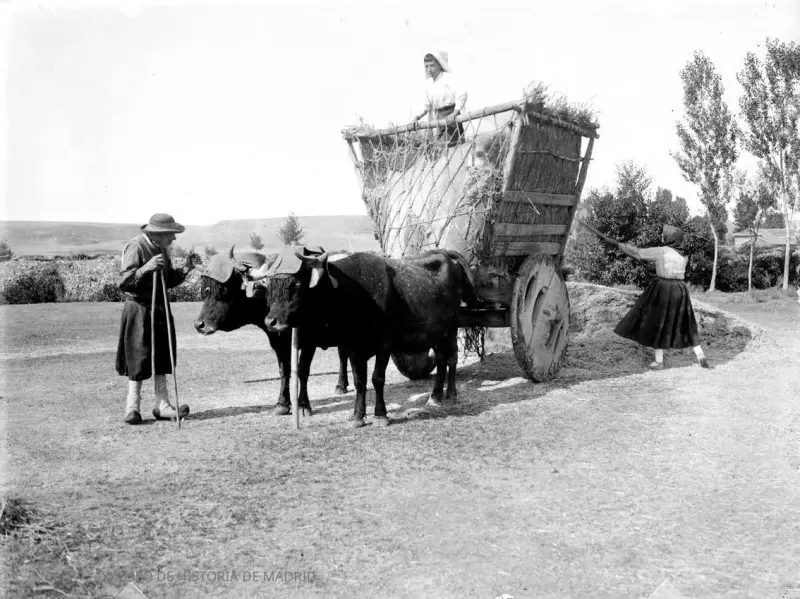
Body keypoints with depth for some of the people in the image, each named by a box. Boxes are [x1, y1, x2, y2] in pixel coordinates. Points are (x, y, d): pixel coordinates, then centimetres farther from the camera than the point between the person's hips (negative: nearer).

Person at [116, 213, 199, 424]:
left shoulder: (162, 249, 9)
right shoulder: (136, 247, -15)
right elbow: (123, 282, -20)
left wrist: (185, 269, 2)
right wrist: (146, 268, -31)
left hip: (160, 309, 8)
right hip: (139, 309, -8)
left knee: (161, 357, 10)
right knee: (138, 359, -1)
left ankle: (162, 405, 17)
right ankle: (132, 408, 11)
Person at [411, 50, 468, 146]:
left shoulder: (447, 78, -10)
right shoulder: (428, 84, 9)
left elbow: (462, 94, -24)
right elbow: (427, 107, 17)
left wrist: (454, 114, -37)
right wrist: (418, 117, -1)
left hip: (451, 116, -6)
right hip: (439, 118, 6)